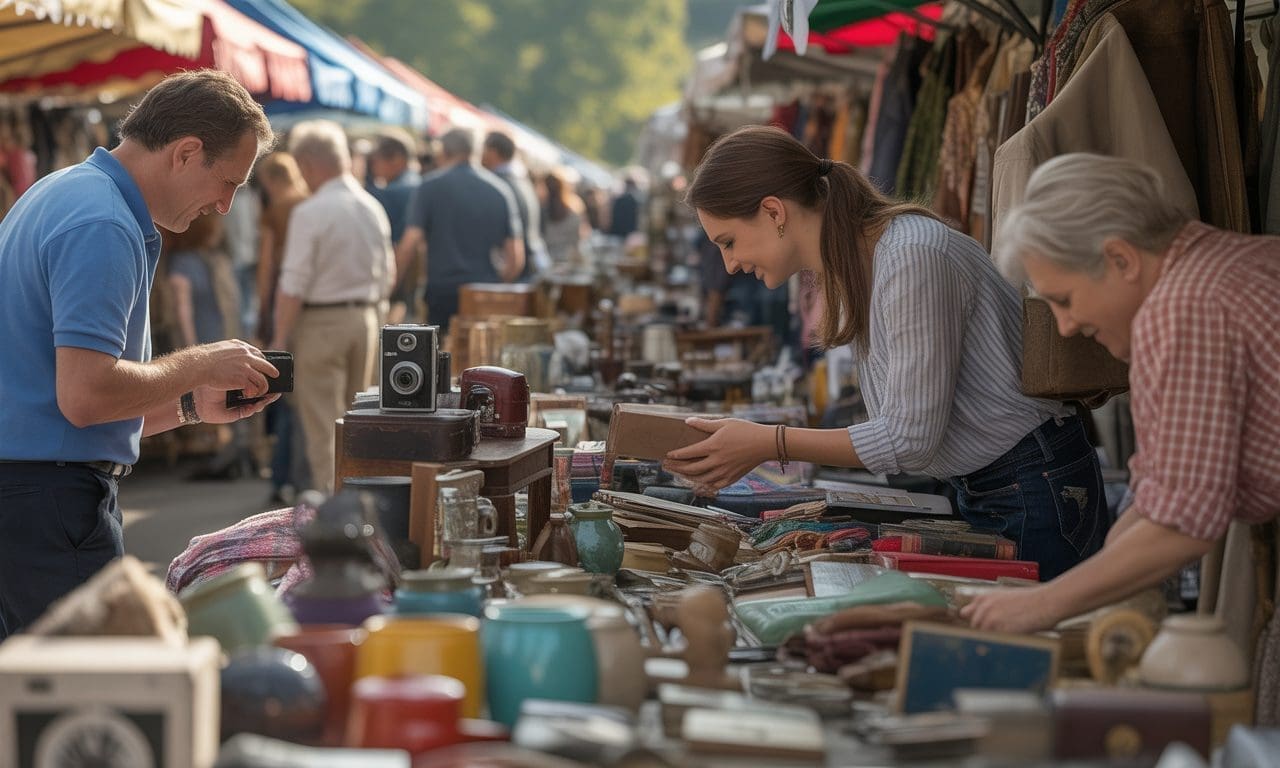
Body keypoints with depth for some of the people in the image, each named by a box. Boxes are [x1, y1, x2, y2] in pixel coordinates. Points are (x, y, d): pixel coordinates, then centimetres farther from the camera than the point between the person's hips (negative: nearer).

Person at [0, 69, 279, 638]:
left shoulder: (65, 193, 17)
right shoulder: (103, 228, -17)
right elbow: (84, 394, -25)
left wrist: (191, 405, 15)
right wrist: (197, 366, -10)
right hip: (48, 498, -11)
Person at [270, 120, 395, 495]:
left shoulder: (309, 212, -15)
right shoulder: (374, 209, 7)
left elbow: (293, 286, -16)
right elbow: (387, 277, 13)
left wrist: (280, 340, -10)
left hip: (321, 323, -7)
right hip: (366, 318, 7)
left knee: (323, 428, -2)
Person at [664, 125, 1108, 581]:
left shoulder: (912, 256, -22)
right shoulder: (847, 271, 7)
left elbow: (911, 439, -21)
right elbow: (902, 428, 7)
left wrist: (769, 444, -17)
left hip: (1035, 494, -9)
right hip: (977, 493, 9)